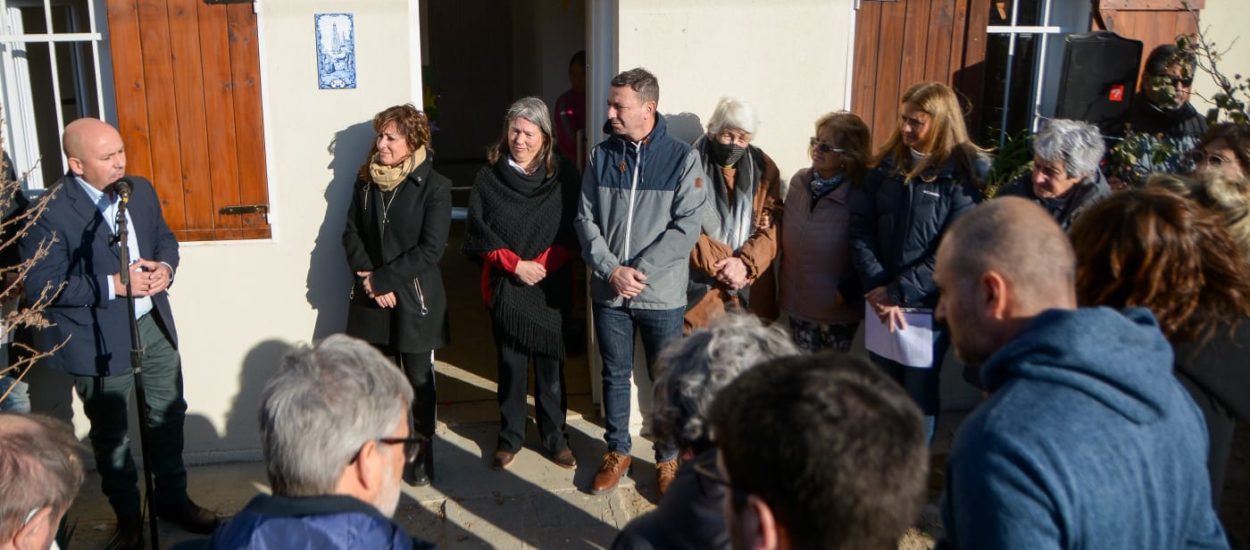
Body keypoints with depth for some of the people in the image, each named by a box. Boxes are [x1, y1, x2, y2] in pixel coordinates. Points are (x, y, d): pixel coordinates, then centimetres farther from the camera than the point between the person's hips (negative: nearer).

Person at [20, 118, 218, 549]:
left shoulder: (140, 189, 0)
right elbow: (40, 285, -21)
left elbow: (164, 237, 13)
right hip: (98, 340, -6)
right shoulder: (49, 211, -20)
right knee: (111, 434, 13)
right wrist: (113, 285, -26)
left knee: (168, 416, 18)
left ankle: (173, 499, 38)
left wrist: (165, 267, -10)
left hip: (153, 324, 6)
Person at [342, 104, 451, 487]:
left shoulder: (434, 186, -10)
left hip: (415, 299, -4)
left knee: (418, 381, 8)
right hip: (371, 298, 4)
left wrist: (383, 279, -15)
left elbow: (430, 248, -15)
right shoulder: (366, 181, 5)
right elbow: (352, 233, 4)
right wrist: (368, 278, -11)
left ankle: (420, 458, 22)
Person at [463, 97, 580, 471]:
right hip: (505, 286, 1)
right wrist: (516, 264, -13)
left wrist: (541, 265, -16)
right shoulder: (489, 178, 0)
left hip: (551, 285, 0)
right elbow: (479, 234, -3)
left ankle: (554, 436, 23)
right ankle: (510, 437, 25)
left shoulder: (563, 176, -2)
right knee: (510, 364, 9)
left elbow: (572, 233, -4)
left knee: (550, 364, 8)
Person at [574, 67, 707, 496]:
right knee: (615, 375, 15)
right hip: (608, 291, 3)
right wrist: (611, 270, -13)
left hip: (662, 294, -2)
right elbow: (586, 220, 1)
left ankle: (668, 458, 28)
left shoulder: (683, 158, -7)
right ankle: (617, 451, 33)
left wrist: (640, 270, -18)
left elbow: (687, 226, -12)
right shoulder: (601, 156, 2)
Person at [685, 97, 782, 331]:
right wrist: (719, 266, -12)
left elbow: (772, 228, 3)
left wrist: (745, 263, -12)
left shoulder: (764, 169, 8)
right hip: (702, 288, -3)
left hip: (752, 291, 3)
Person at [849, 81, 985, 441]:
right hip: (881, 301, 4)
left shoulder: (963, 175, -10)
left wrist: (899, 292, -16)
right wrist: (878, 290, -14)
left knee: (919, 395, 10)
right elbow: (860, 228, -3)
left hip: (929, 305, -4)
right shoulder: (887, 164, 4)